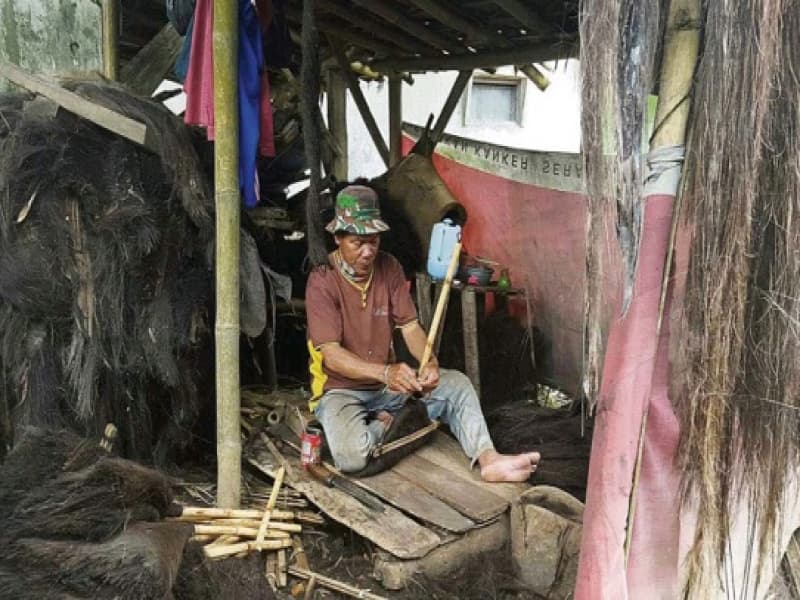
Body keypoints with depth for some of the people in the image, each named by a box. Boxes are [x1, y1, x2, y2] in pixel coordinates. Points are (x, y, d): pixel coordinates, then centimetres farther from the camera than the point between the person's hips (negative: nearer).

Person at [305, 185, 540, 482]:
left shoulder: (389, 267, -1)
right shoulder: (322, 282, -17)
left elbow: (410, 326, -3)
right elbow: (331, 355, -24)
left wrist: (431, 364, -25)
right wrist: (385, 372, -39)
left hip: (388, 382, 5)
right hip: (342, 388, -5)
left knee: (457, 383, -13)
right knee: (351, 456, -32)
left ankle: (488, 459, -21)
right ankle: (384, 425, -1)